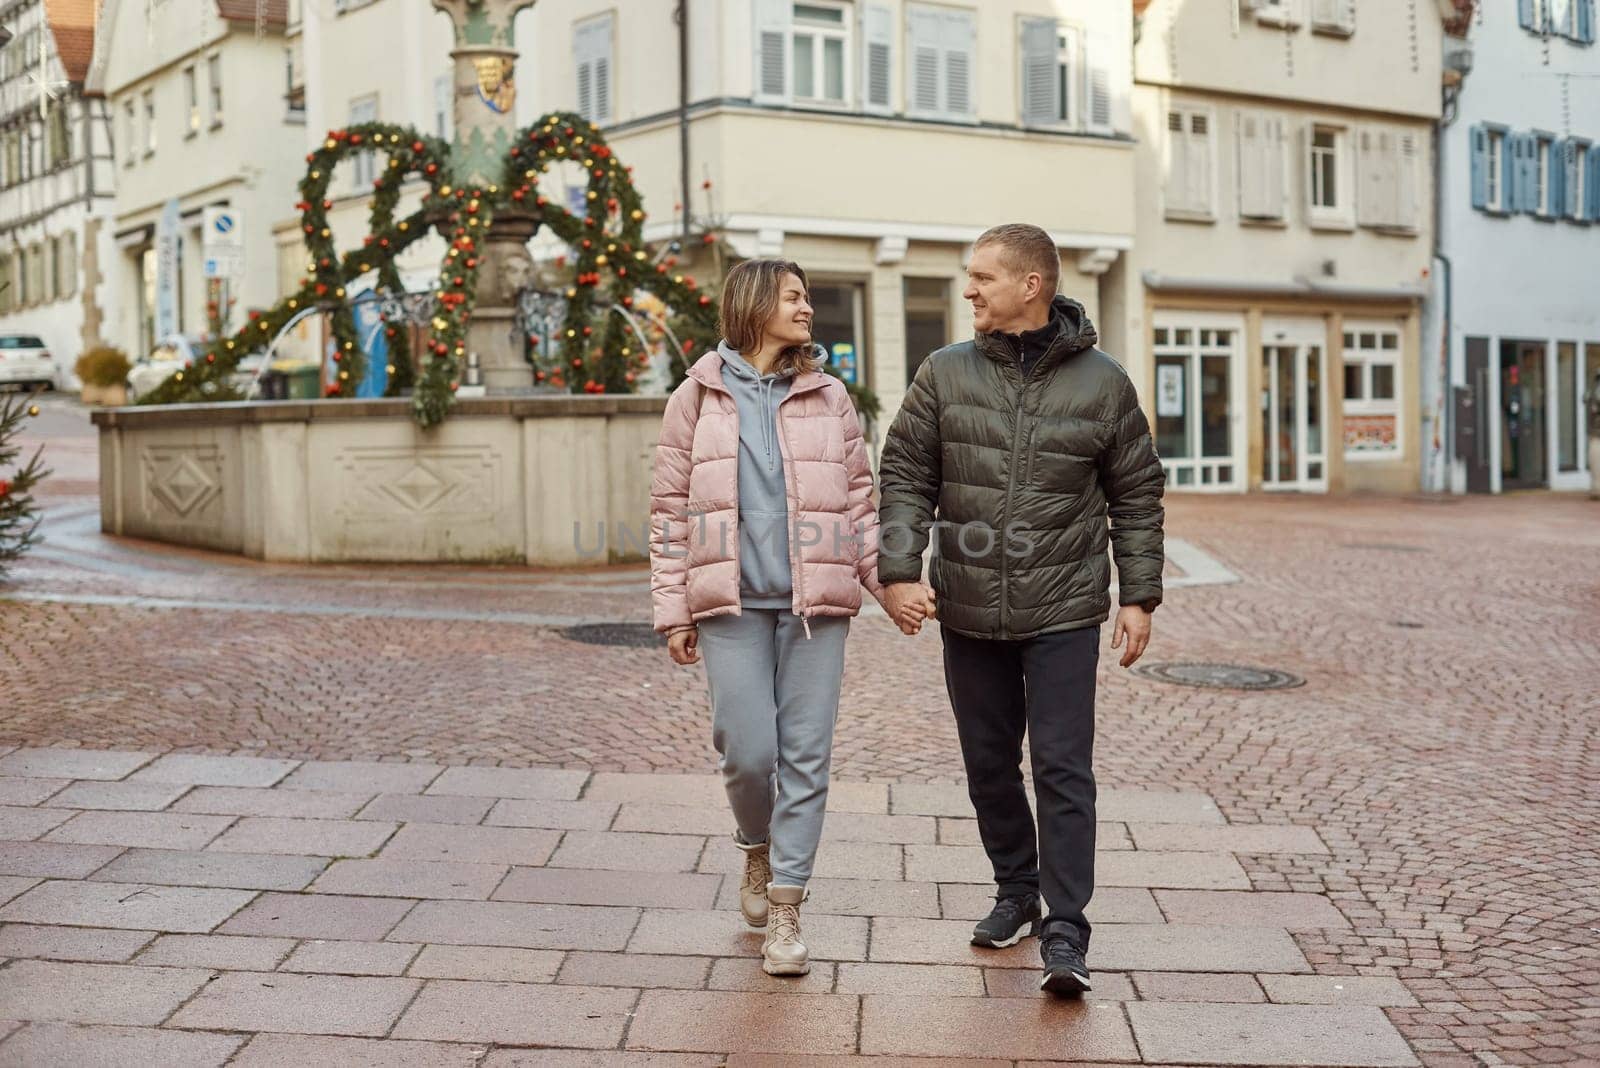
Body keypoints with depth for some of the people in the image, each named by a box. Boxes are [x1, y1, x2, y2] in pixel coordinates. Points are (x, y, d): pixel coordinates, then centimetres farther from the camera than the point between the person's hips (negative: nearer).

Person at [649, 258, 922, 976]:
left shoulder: (828, 398, 11)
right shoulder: (697, 398, 6)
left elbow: (859, 500, 13)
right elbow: (671, 508, 5)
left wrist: (889, 581, 3)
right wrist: (674, 610, 1)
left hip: (815, 601, 2)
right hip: (732, 602, -1)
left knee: (805, 755, 0)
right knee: (748, 751, -5)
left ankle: (785, 911, 11)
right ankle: (758, 849, 29)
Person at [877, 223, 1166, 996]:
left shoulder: (1102, 383, -2)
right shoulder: (946, 374, 1)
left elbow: (1136, 496, 5)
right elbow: (904, 476, 2)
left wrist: (1139, 596, 1)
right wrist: (898, 570, -9)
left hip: (1064, 612, -2)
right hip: (969, 612, 3)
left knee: (1063, 771, -4)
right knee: (989, 764, 13)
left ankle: (1064, 932, 2)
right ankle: (1016, 893, 32)